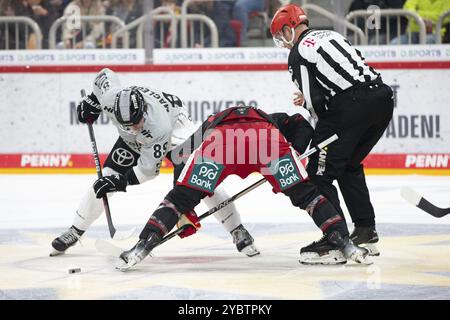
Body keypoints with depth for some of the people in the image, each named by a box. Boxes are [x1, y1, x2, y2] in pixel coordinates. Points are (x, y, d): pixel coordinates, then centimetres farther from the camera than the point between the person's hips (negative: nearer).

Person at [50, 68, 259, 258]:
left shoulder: (158, 127, -44)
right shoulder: (110, 98, -36)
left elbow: (148, 169, -33)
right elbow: (105, 74, -12)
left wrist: (122, 181, -41)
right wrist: (91, 101, -6)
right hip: (133, 140, 5)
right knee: (106, 178, -4)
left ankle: (238, 232, -8)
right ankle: (75, 231, 12)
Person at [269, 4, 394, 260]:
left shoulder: (298, 53, 1)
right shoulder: (331, 35, 24)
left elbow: (316, 101, -7)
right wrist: (309, 99, 26)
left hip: (350, 107, -8)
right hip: (382, 97, 8)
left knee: (321, 172, 1)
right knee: (350, 166, 25)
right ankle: (367, 233, 24)